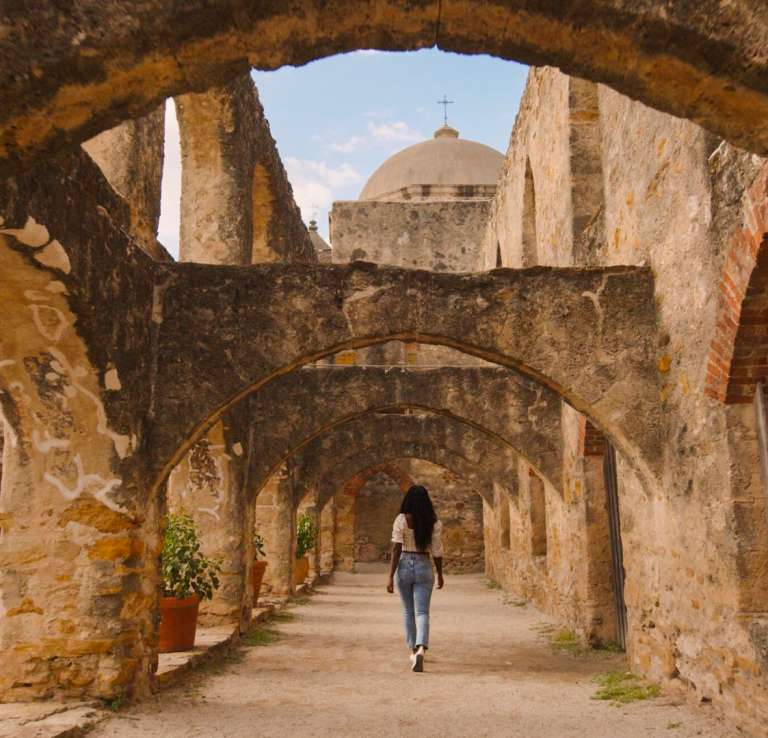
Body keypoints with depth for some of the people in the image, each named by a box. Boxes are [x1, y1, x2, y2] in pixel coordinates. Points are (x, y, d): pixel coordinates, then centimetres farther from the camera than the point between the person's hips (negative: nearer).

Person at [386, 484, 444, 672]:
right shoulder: (434, 522, -2)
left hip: (404, 566, 0)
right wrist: (440, 574, 14)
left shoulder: (401, 519, -7)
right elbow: (437, 551, 0)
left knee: (408, 611, 18)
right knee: (422, 612, -1)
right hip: (424, 567, 0)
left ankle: (413, 650, 28)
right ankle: (421, 649, -25)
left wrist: (390, 577, -9)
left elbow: (396, 549, -11)